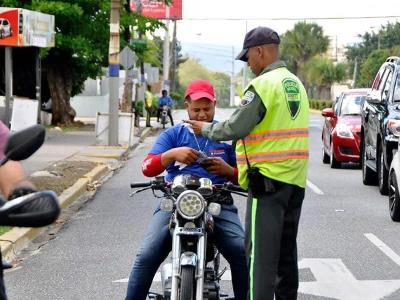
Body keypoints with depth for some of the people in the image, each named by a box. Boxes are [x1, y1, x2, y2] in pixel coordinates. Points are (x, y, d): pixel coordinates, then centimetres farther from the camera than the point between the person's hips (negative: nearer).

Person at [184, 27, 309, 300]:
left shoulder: (263, 85, -13)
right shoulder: (296, 83, 15)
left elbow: (234, 129, -16)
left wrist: (206, 129, 1)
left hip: (268, 178, -9)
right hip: (296, 179, 9)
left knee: (261, 254, -9)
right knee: (287, 251, 15)